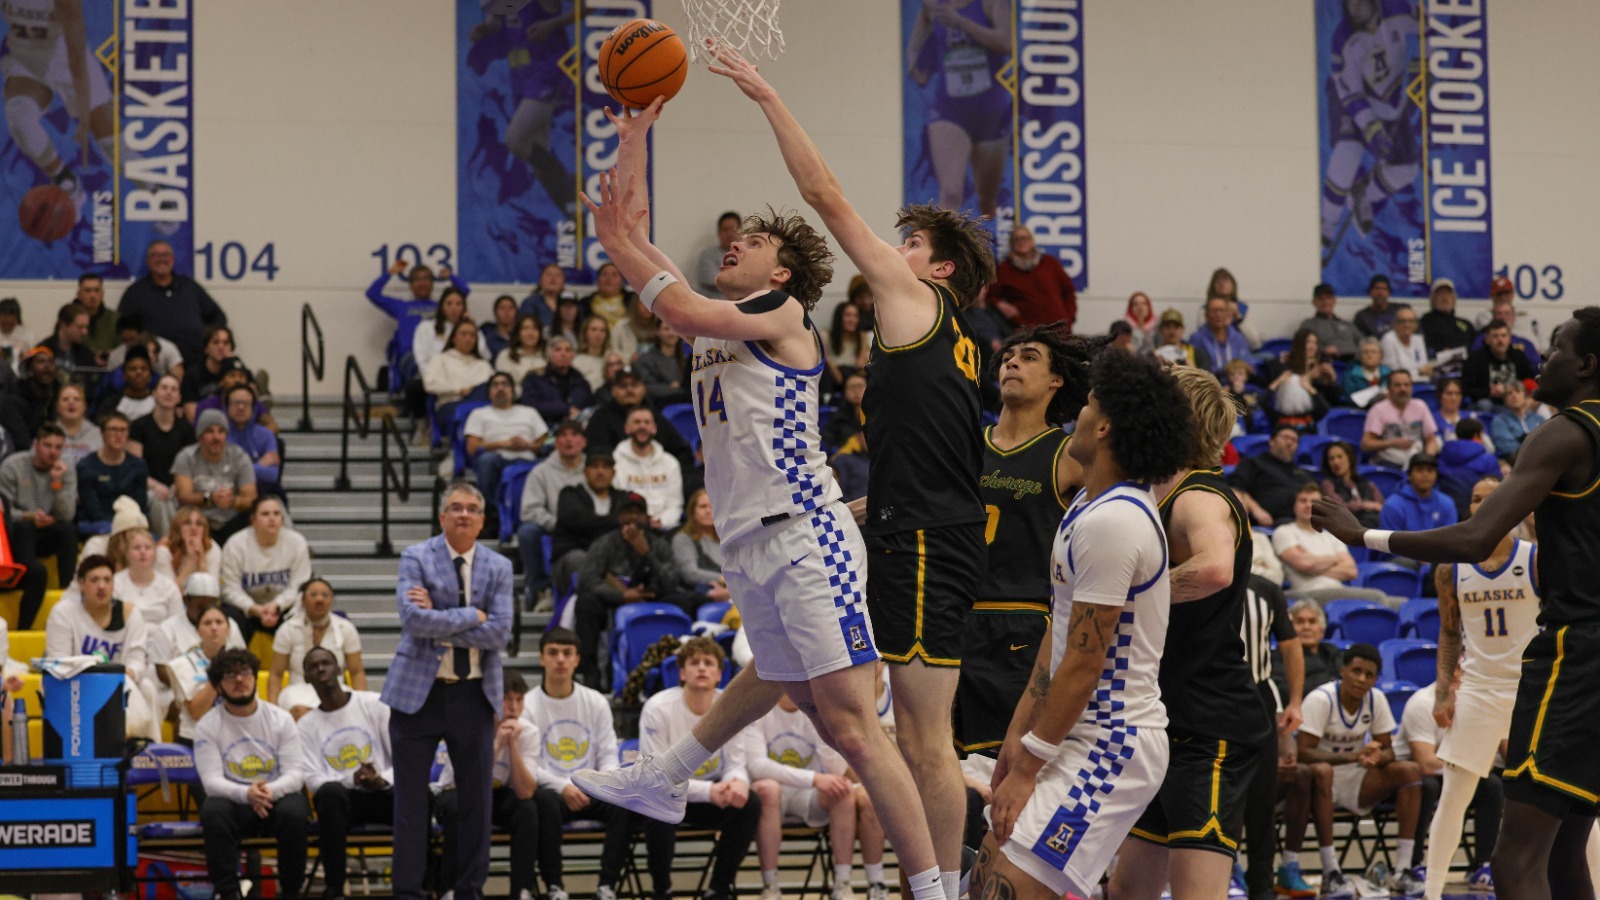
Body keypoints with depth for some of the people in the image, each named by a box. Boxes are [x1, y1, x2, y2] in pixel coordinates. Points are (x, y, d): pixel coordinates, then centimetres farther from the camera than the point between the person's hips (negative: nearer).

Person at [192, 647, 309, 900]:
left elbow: (296, 773, -6)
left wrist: (270, 791, -29)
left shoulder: (280, 719, 1)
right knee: (213, 811, -34)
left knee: (294, 811, -33)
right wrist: (246, 794, -32)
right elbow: (212, 781, -11)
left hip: (277, 797, 1)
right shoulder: (207, 727, -1)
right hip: (234, 803, 0)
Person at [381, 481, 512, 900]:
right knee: (410, 798, 0)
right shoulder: (416, 558, -2)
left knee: (475, 797, 5)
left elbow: (499, 632, -8)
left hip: (474, 693, 2)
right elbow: (413, 618, -17)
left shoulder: (498, 567, 5)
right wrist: (472, 616, -13)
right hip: (418, 691, -2)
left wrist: (440, 621, -14)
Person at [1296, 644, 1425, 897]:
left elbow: (1388, 751, 2)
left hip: (1356, 781, 5)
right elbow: (1304, 753, -26)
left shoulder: (1376, 699, -2)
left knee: (1411, 770, -16)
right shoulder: (1321, 699, -18)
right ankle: (1330, 873, -38)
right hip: (1325, 780, -5)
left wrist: (1376, 757, -24)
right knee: (1321, 772, -40)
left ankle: (1402, 871, -20)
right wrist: (1352, 756, -38)